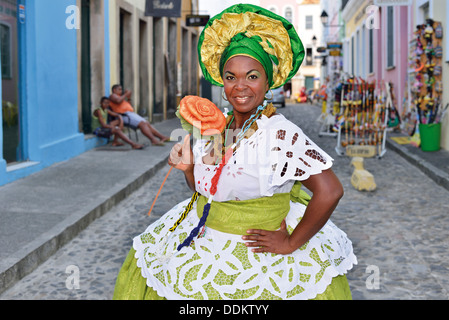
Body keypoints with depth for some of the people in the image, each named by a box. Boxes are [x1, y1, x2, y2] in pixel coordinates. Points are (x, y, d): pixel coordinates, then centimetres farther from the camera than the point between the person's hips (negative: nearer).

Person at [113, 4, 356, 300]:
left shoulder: (279, 134, -21)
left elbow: (330, 191, -29)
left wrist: (291, 243, -20)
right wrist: (188, 168, -6)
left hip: (256, 253, -7)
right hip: (201, 242, 7)